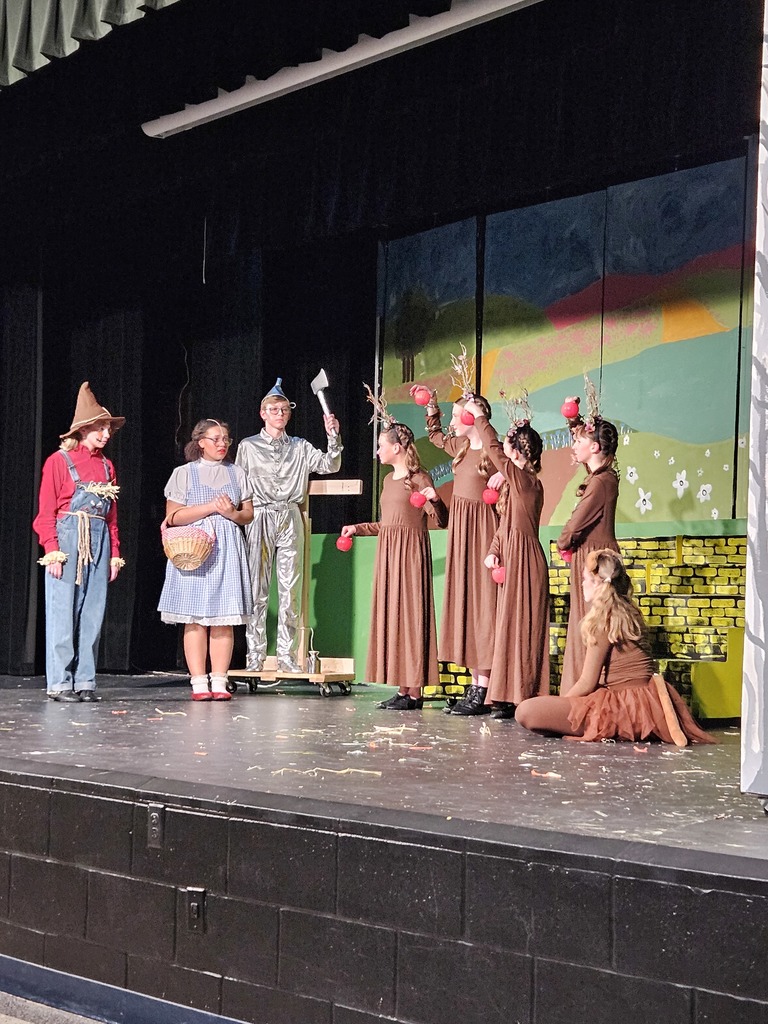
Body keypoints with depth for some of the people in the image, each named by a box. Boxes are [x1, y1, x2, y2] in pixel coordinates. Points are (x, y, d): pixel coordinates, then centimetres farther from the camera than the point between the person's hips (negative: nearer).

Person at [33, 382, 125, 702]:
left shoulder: (106, 466, 15)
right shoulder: (59, 461, -2)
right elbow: (46, 511, -5)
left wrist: (114, 554, 11)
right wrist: (52, 550, -13)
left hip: (99, 543, 5)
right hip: (68, 539, -5)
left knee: (92, 613, 4)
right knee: (63, 613, -3)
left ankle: (85, 681, 9)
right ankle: (59, 682, 2)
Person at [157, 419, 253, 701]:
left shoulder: (236, 473, 14)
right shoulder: (184, 473, 5)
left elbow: (249, 514, 15)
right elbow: (173, 516, -3)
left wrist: (232, 513, -7)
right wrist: (211, 507, -10)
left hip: (228, 551, 2)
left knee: (224, 619, -2)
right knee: (195, 619, -5)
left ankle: (219, 682, 1)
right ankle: (198, 683, -2)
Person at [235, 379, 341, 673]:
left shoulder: (300, 448, 14)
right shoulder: (248, 447, 9)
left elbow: (329, 466, 3)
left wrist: (333, 437, -11)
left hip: (290, 519, 2)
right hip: (260, 517, -2)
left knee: (290, 590, -1)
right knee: (257, 590, -3)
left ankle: (286, 654, 3)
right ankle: (255, 655, 1)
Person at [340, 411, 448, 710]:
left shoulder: (419, 478, -7)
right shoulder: (389, 479, 16)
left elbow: (441, 520, -12)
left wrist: (435, 500, -30)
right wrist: (356, 528, 23)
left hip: (410, 551, -8)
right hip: (388, 551, 8)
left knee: (409, 614, -7)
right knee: (390, 616, 6)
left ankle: (414, 692, -3)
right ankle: (403, 689, 10)